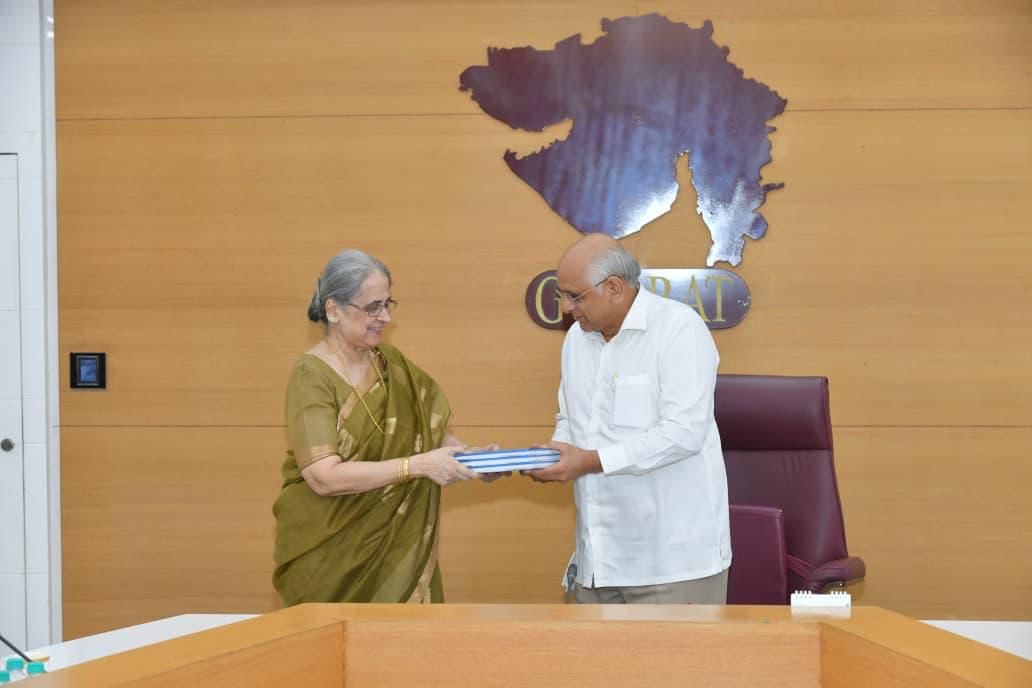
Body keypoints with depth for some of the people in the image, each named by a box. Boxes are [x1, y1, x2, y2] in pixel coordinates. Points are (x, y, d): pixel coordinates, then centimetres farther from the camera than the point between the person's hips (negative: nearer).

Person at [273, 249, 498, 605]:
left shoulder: (392, 364, 6)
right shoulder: (311, 375, -12)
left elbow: (433, 431, 10)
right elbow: (325, 477, -21)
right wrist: (418, 465, -25)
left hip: (396, 546, 5)